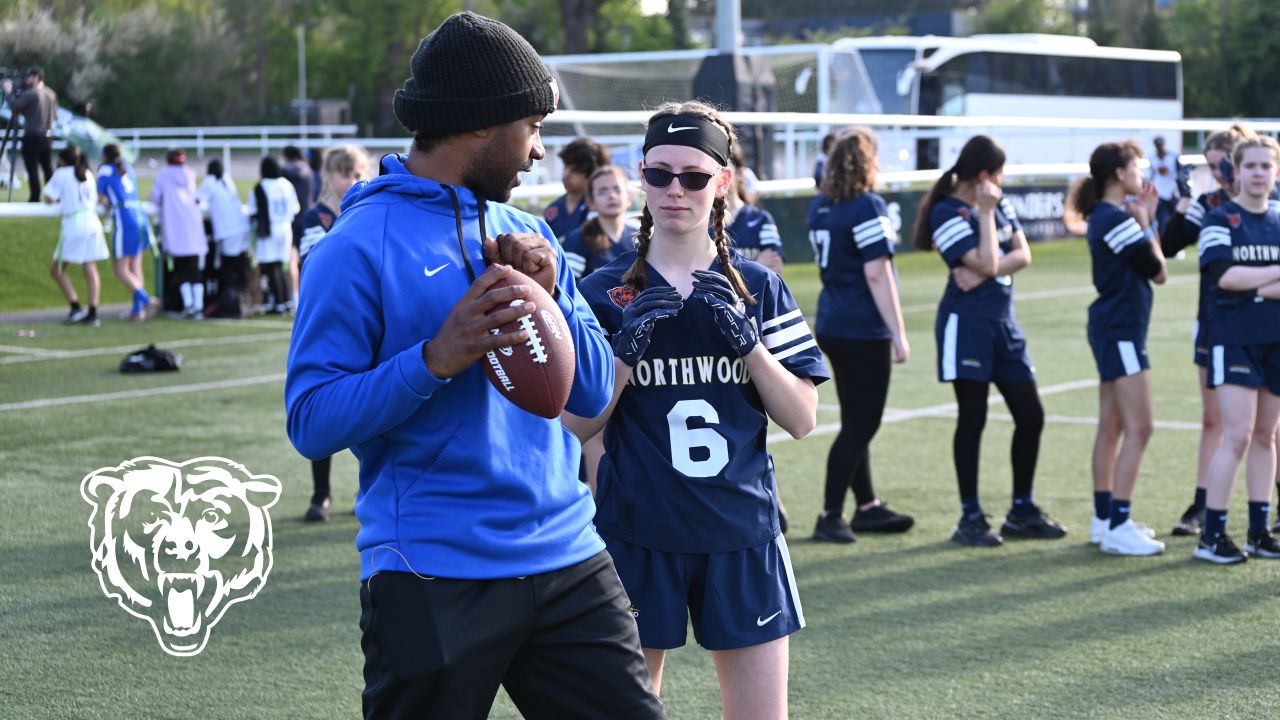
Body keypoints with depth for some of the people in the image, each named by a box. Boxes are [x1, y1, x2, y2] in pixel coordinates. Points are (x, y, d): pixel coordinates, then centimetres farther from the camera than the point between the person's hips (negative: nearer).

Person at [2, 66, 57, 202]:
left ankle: (35, 199, -5)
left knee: (33, 170, -3)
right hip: (47, 137, 7)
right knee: (48, 169, 12)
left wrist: (8, 92, 2)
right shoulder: (51, 94, 10)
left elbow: (14, 107, -11)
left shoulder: (30, 94, -13)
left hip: (32, 137, -7)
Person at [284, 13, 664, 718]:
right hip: (434, 580, -6)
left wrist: (549, 292, -5)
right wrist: (437, 359, -25)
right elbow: (312, 420, -13)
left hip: (568, 559, 6)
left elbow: (593, 393, 11)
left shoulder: (525, 233, 12)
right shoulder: (358, 248, -9)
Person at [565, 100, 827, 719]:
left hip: (741, 533, 1)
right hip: (637, 535, -1)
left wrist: (745, 337, -12)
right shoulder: (602, 293, 1)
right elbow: (575, 428, -1)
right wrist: (628, 348, -15)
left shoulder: (758, 289, 5)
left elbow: (802, 419, 1)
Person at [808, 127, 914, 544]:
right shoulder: (867, 206, -14)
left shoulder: (820, 207, 9)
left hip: (832, 324, 8)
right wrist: (899, 334, -15)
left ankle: (867, 507, 26)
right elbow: (877, 275, -17)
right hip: (864, 329, -8)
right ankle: (830, 516, 0)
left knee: (856, 421, 17)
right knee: (862, 424, -2)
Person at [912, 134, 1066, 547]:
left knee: (1030, 416, 6)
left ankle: (1022, 512, 19)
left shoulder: (999, 204, 12)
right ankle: (970, 518, 8)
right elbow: (985, 263, -17)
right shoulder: (947, 212, -11)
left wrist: (984, 273, -13)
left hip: (1003, 321, 7)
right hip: (967, 323, -7)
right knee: (972, 419, -2)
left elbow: (1022, 254, 3)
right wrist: (985, 213, -12)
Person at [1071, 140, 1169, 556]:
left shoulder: (1107, 217, 13)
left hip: (1113, 329, 11)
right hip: (1121, 331, -11)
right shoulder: (1115, 219, -18)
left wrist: (1146, 219, 6)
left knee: (1111, 426, 14)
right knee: (1138, 427, -11)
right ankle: (1117, 527, -11)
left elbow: (1152, 269, 11)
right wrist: (1146, 222, -5)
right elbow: (1158, 271, -14)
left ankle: (1104, 518, 20)